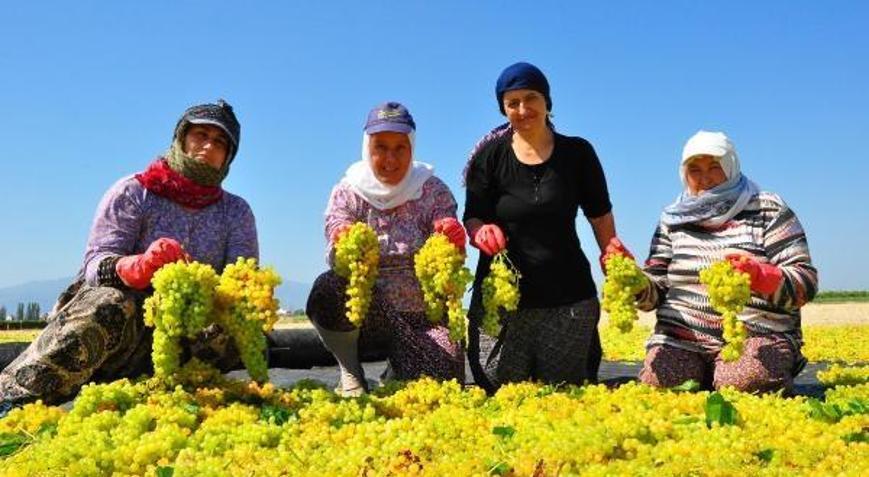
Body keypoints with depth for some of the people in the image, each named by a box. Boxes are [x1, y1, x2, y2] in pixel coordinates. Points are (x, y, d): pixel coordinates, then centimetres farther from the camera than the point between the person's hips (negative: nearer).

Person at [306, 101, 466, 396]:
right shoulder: (348, 192, 0)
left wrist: (453, 244, -31)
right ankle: (351, 376, -6)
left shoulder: (432, 190, 0)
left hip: (422, 319, 0)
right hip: (364, 314, 0)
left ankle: (397, 374, 13)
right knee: (327, 288, -32)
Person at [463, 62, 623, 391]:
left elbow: (600, 216, 11)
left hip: (569, 297, 1)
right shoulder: (491, 156, 2)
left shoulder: (578, 153, 4)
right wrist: (481, 232, -21)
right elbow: (473, 219, 3)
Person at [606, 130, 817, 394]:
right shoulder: (673, 219, 11)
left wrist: (758, 275, -25)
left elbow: (806, 283, -4)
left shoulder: (768, 210, 3)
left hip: (758, 337, -2)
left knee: (741, 384, -33)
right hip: (681, 337, 2)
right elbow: (656, 292, 8)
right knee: (656, 386, -25)